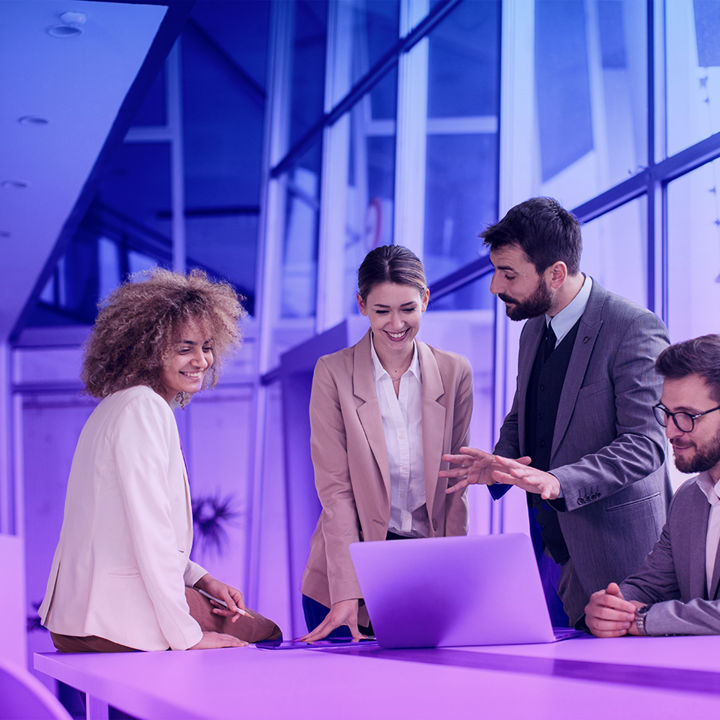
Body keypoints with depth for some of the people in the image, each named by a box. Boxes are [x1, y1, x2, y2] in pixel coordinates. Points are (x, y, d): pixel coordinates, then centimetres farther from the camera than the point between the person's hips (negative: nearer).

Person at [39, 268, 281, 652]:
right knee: (265, 634, 2)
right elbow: (149, 530, -21)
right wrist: (186, 635, -19)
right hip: (119, 617, -10)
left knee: (267, 629, 16)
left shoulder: (121, 405, 16)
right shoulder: (143, 408, -15)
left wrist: (202, 580, 10)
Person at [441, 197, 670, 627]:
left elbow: (645, 443, -20)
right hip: (552, 547, 7)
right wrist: (500, 464, 0)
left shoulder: (636, 329, -15)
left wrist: (558, 482, -31)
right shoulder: (534, 329, 11)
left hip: (614, 550, -7)